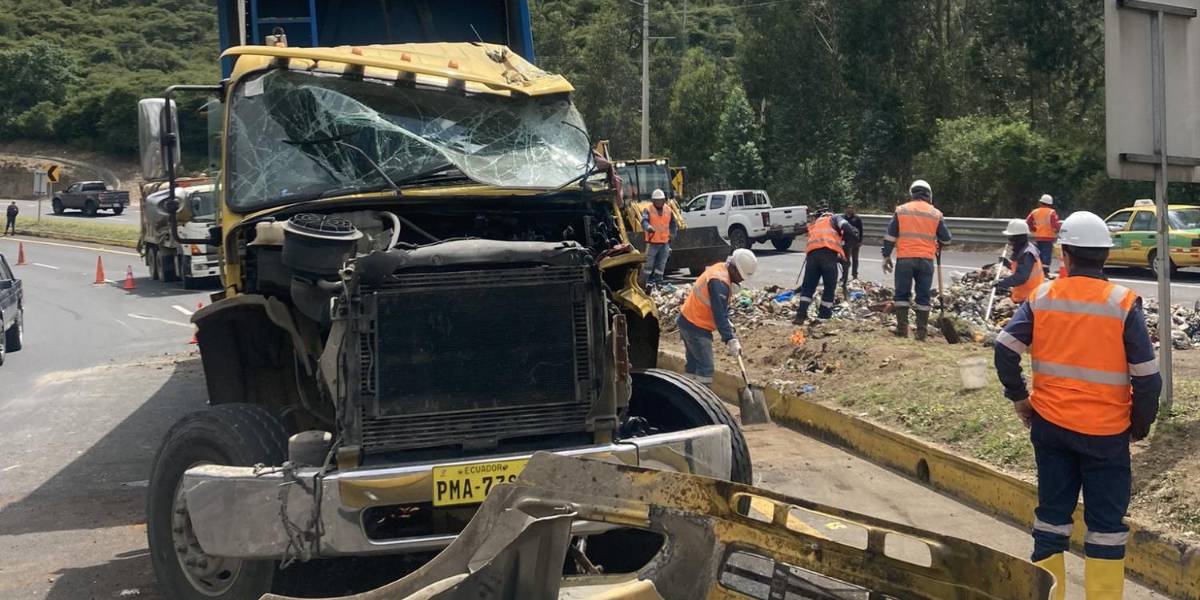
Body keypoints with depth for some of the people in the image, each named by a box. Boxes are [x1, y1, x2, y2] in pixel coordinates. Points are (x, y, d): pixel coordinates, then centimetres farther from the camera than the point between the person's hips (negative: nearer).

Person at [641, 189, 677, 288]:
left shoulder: (669, 211, 7)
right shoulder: (648, 210, -7)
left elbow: (673, 224, 19)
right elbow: (644, 221, -25)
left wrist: (672, 233, 8)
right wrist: (648, 227, -45)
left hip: (665, 242, 4)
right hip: (652, 242, -4)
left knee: (661, 263, 8)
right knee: (650, 262, 2)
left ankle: (658, 280, 18)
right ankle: (649, 281, 11)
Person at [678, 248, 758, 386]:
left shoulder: (720, 270, 7)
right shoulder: (719, 282, -24)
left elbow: (722, 309, 14)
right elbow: (719, 315, -27)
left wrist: (730, 333, 9)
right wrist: (730, 340, -27)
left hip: (688, 322, 10)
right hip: (696, 327, -10)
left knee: (693, 364, 17)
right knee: (706, 368, -9)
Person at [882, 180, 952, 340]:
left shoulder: (901, 210, 3)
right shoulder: (935, 214, 6)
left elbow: (890, 236, 1)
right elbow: (946, 238, 11)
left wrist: (886, 256, 8)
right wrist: (939, 245, 33)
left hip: (904, 259, -1)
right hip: (926, 260, 1)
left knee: (902, 294, 7)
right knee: (923, 296, 6)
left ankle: (902, 329, 2)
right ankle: (921, 331, 6)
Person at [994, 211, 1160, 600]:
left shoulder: (1042, 297, -3)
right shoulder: (1123, 304, -10)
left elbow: (1005, 349, -6)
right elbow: (1146, 375, -10)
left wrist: (1019, 398, 7)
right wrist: (1140, 424, 4)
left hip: (1050, 424, 3)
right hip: (1105, 430, -3)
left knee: (1052, 510, 15)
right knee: (1106, 522, 7)